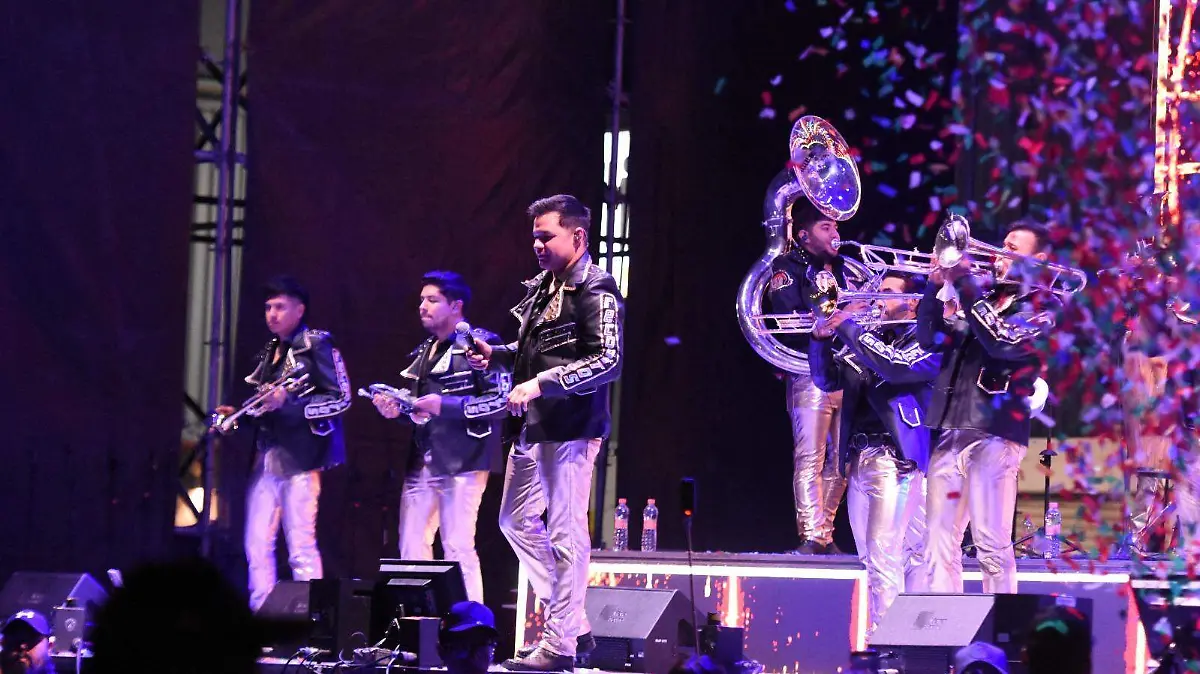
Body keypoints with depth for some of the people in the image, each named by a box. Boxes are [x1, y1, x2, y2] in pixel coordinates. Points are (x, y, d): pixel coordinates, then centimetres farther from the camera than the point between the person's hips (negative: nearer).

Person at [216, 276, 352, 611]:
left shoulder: (317, 346, -3)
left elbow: (341, 399, -9)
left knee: (301, 548, -9)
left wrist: (288, 403, -19)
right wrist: (237, 414, 8)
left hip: (299, 457, -8)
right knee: (257, 546, 5)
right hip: (266, 458, 8)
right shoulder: (269, 353, 20)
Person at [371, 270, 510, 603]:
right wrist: (396, 410, 7)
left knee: (458, 548, -11)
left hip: (461, 461, -8)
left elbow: (502, 399, -13)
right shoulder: (423, 352, 21)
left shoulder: (478, 343, -4)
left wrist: (446, 405, -18)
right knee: (411, 549, 6)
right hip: (421, 462, 8)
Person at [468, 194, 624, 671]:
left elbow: (608, 361, -21)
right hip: (533, 427, 10)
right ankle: (571, 622, 20)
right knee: (517, 521, 15)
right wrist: (495, 354, 9)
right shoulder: (541, 288, 14)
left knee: (566, 533, -7)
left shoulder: (595, 292, -12)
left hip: (570, 429, -10)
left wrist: (542, 382, -26)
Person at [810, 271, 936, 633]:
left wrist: (849, 328, -15)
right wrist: (821, 340, -1)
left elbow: (896, 366, -20)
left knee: (884, 554, -18)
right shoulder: (871, 340, 19)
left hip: (896, 459, -8)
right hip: (858, 460, 8)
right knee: (872, 560, 11)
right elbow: (827, 380, 15)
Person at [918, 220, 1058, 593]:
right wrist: (937, 285, 0)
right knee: (941, 543, 4)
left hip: (996, 435, -7)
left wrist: (964, 282, -12)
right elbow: (931, 339, 14)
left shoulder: (1041, 304, 3)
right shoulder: (982, 299, 22)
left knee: (993, 546, -9)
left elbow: (1003, 341, -15)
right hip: (951, 433, 7)